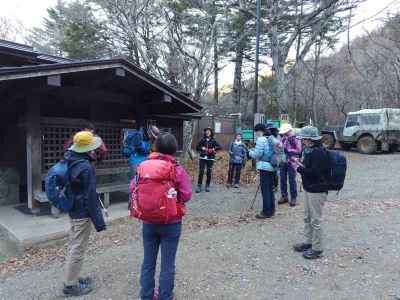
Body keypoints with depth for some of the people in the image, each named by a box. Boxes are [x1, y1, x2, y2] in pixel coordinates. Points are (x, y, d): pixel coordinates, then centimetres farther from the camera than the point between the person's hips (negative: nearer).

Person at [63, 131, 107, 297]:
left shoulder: (70, 161, 2)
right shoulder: (87, 167, -24)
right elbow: (90, 196, -22)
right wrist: (99, 221, -17)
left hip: (73, 210, 9)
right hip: (83, 213, -9)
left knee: (73, 246, 20)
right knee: (78, 249, 4)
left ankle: (72, 278, 35)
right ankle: (70, 285, 17)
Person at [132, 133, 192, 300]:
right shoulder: (178, 170, -14)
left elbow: (133, 188, -2)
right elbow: (186, 195, -16)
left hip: (149, 221, 3)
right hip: (171, 223, -3)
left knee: (148, 262, 19)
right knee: (167, 264, 11)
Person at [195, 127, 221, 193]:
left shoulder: (213, 141, 3)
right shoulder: (202, 140, 8)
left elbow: (219, 147, -7)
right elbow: (197, 147, 9)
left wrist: (214, 149, -22)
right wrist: (202, 148, -9)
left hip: (210, 158, 0)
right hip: (203, 158, 1)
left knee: (209, 172, 3)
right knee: (201, 172, -6)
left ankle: (207, 186, 16)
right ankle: (199, 186, -1)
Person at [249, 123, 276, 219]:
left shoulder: (261, 140, -11)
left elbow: (258, 154, -15)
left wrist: (251, 152, 4)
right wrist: (254, 150, 18)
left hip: (264, 167, -8)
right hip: (272, 167, 8)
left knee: (265, 190, -3)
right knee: (270, 189, 15)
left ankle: (266, 212, 1)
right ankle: (271, 210, 23)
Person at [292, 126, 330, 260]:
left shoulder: (319, 152, -20)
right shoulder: (310, 150, 10)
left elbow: (314, 173, -25)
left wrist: (299, 168, -16)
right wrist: (299, 163, 3)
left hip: (317, 190, -10)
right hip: (309, 189, 10)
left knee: (315, 220, 0)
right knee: (307, 217, 19)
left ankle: (317, 249, 13)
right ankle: (309, 242, 33)